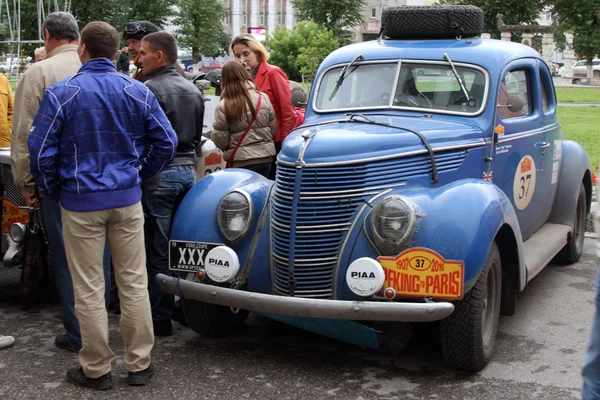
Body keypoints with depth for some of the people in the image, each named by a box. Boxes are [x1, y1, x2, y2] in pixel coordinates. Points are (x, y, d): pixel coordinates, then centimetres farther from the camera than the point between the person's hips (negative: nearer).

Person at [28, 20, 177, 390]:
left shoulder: (61, 93, -7)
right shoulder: (137, 91, -1)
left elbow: (41, 151, -7)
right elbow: (167, 141, 0)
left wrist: (53, 191, 9)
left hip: (80, 202, -2)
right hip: (128, 199, 2)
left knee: (89, 289, 7)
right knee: (134, 283, 10)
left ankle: (97, 369, 17)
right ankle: (139, 364, 18)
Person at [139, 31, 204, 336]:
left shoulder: (150, 89, -13)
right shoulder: (193, 90, 12)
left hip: (159, 173, -8)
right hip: (188, 170, 8)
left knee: (158, 249, -1)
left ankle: (160, 317, 4)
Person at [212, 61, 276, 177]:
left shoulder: (223, 107, -11)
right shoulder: (263, 98, 0)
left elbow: (220, 140, -8)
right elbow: (273, 129, 7)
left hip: (241, 162, -4)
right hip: (266, 158, 4)